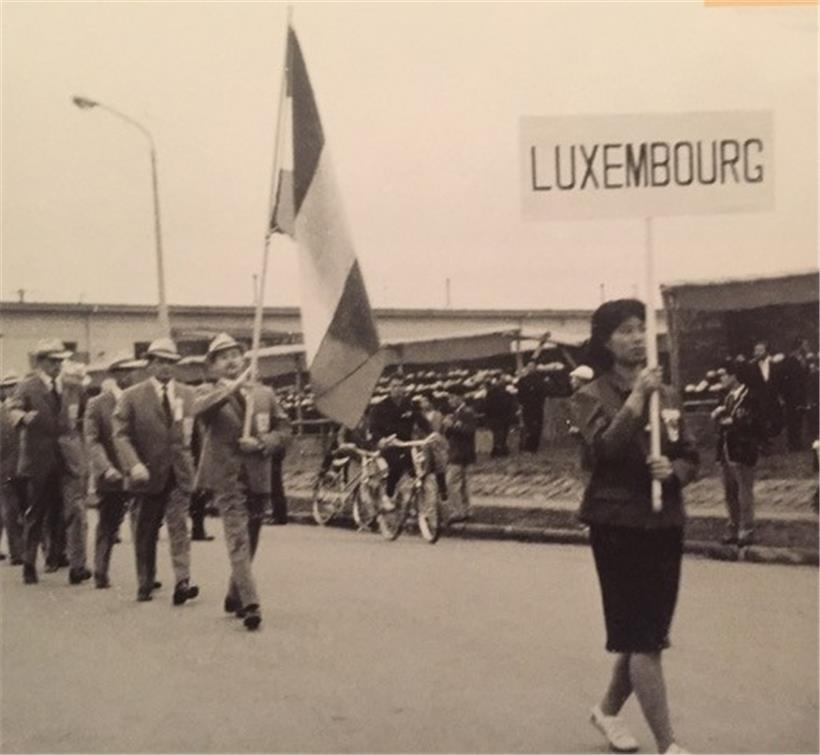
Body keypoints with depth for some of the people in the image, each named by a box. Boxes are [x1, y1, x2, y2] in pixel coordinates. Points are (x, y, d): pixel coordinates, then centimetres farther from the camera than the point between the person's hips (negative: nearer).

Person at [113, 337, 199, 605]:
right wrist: (133, 465, -19)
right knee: (146, 533, 8)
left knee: (179, 525, -10)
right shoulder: (132, 396, 0)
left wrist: (195, 467, 4)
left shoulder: (188, 395, 9)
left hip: (179, 473, 1)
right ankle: (145, 585, 20)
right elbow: (121, 435, -5)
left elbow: (198, 432, 13)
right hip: (148, 474, -1)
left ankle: (182, 582, -17)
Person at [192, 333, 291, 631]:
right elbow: (199, 408, -23)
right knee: (238, 540, -16)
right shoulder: (211, 396, 1)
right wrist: (233, 387, -33)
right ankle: (250, 604, -22)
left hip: (258, 478, 5)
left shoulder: (264, 394, 12)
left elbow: (284, 429, 10)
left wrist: (261, 443, -9)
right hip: (228, 478, -4)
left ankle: (234, 598, 31)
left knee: (249, 542, 14)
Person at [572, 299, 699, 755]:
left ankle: (608, 709, 36)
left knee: (645, 633, 14)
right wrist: (635, 400, -27)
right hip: (619, 527, -6)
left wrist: (673, 470, -11)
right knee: (643, 637, -6)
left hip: (665, 525, 6)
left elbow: (691, 459, 11)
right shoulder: (592, 397, -5)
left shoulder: (665, 395, 10)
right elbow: (605, 450, -22)